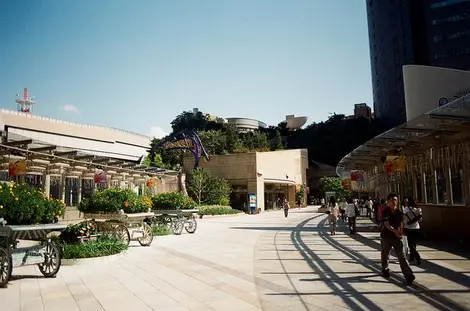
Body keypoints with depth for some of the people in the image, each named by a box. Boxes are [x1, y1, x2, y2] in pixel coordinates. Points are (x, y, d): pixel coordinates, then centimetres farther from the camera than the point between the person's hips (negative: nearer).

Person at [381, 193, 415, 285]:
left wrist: (400, 232, -9)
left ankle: (408, 275, -11)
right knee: (385, 255, 14)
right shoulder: (385, 212, -10)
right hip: (386, 236, -2)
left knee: (402, 256, -7)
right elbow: (387, 224, -20)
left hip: (397, 237, 2)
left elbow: (401, 223, 10)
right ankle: (385, 270, 37)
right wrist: (395, 231, -34)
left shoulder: (399, 212, 4)